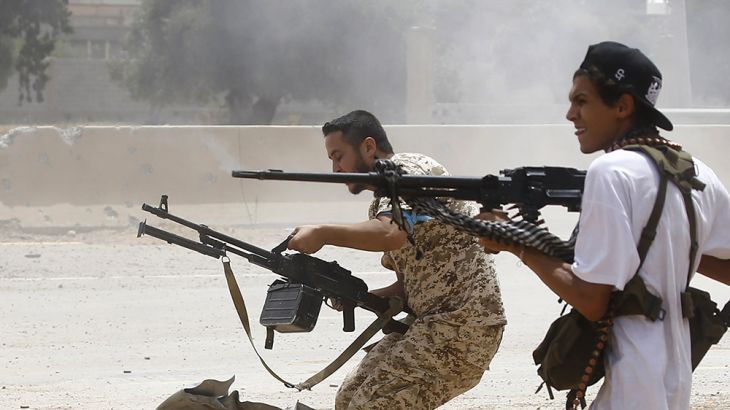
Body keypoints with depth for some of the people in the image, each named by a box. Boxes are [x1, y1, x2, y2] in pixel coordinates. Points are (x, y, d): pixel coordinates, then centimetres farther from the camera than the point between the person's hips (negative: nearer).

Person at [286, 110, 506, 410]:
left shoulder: (408, 170, -9)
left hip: (463, 326, -10)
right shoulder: (382, 202, 20)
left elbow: (391, 234, -29)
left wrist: (322, 234, -22)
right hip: (430, 322, 10)